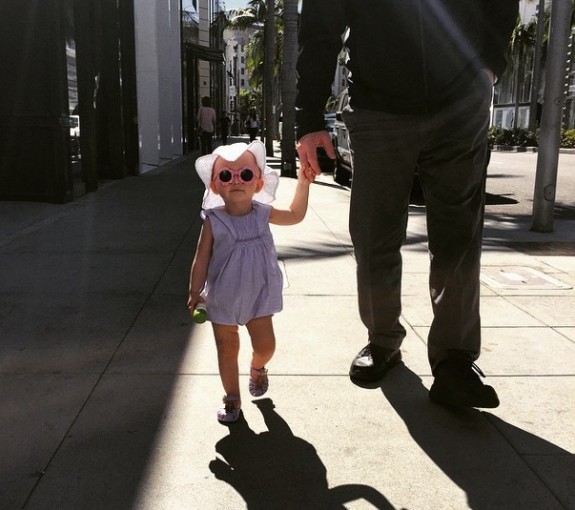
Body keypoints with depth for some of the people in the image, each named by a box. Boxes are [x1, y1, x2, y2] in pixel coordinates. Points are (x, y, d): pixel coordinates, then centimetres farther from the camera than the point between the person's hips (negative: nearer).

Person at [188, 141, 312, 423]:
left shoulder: (263, 214, -6)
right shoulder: (213, 221, -15)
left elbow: (295, 215, 9)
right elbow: (201, 260, -9)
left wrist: (304, 181, 6)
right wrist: (195, 292, -6)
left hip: (258, 295, 2)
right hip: (222, 298, -2)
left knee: (265, 345, 5)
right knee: (227, 349, 9)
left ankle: (257, 368, 41)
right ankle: (232, 398, 28)